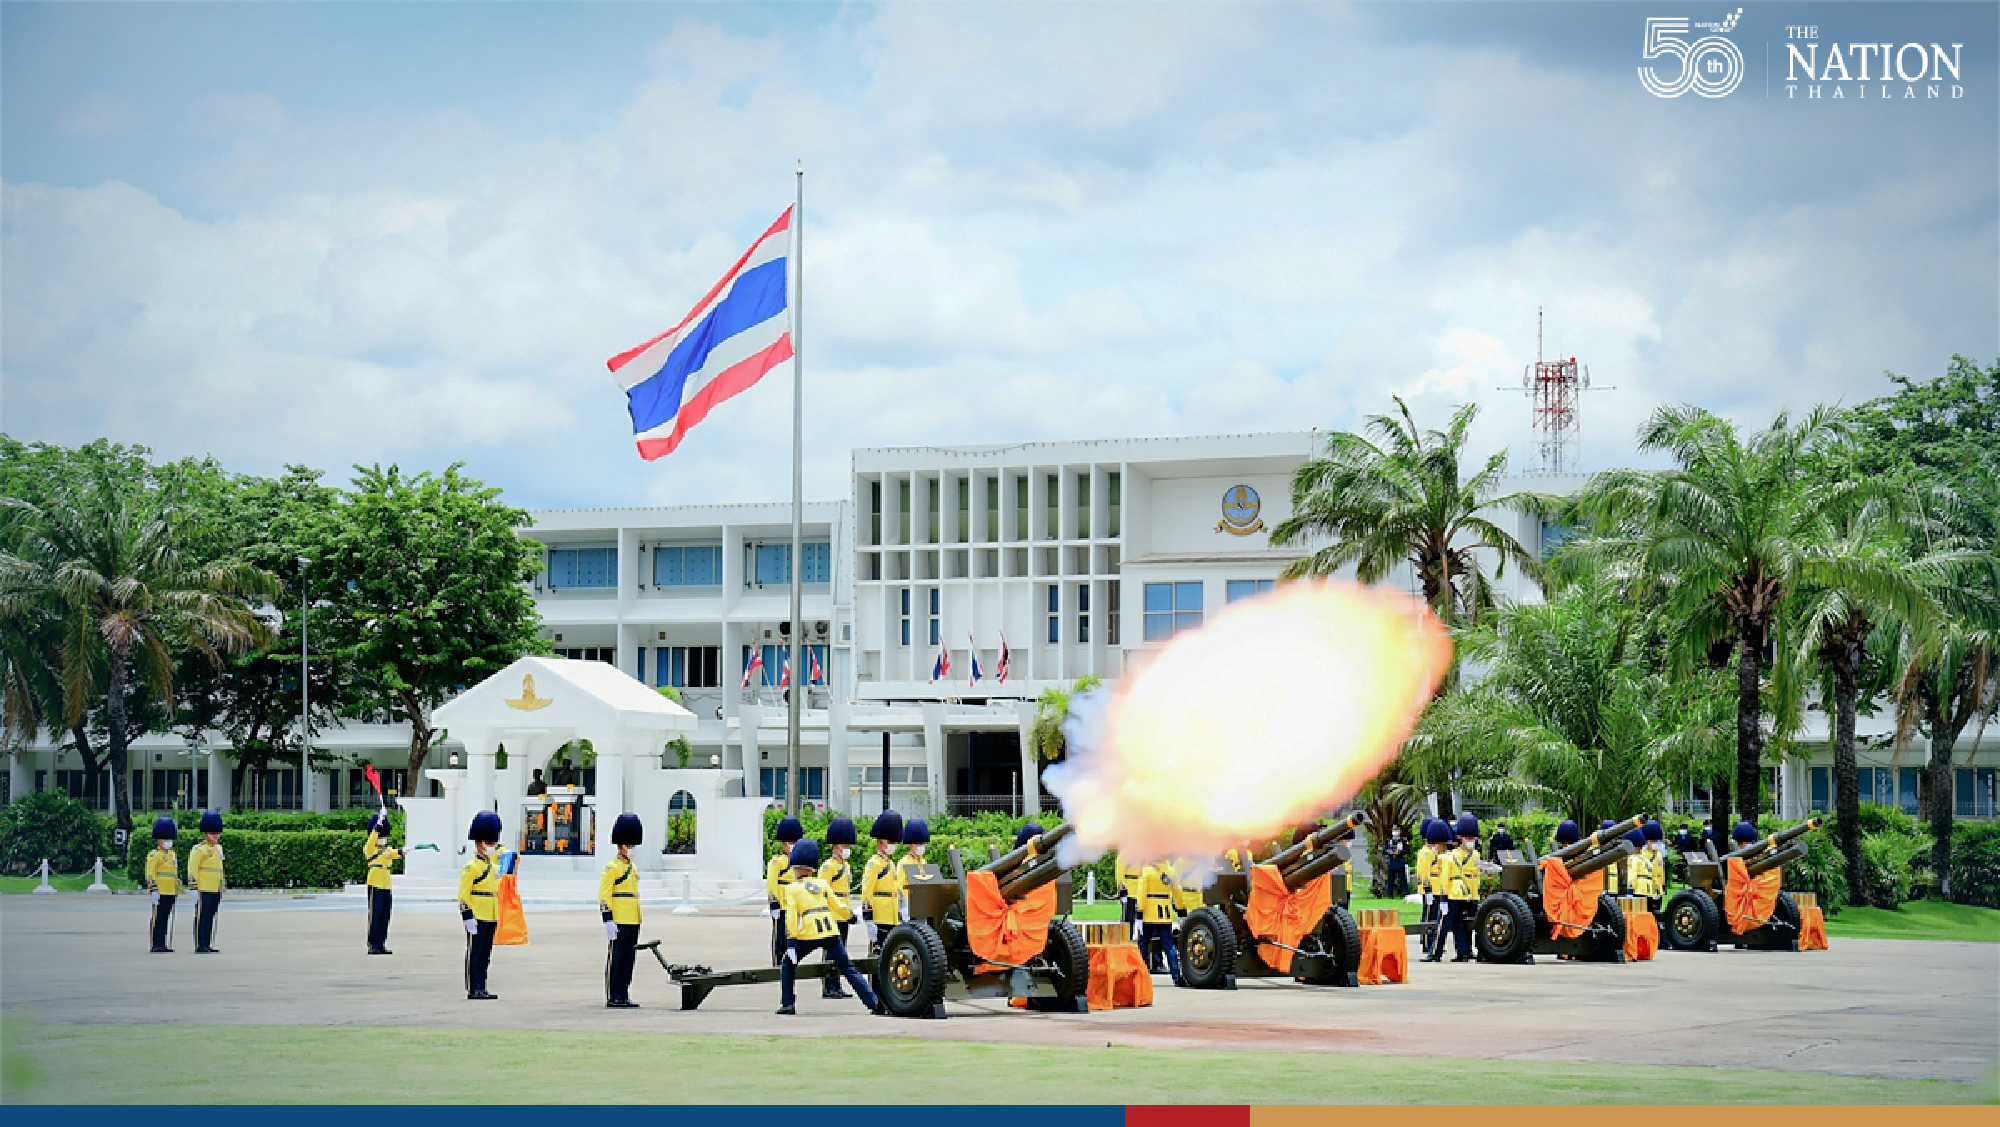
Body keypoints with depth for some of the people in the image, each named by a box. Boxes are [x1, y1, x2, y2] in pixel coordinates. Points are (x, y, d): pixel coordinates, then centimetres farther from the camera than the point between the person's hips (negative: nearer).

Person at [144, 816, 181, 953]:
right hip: (160, 892, -8)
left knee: (166, 919, 8)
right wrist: (154, 890, -19)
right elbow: (150, 874, -13)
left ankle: (162, 944, 11)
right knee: (158, 919, -7)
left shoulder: (172, 855, 19)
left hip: (170, 892, 8)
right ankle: (156, 945, -6)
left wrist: (177, 887, 22)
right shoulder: (154, 855, -6)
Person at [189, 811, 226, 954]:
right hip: (204, 890, -7)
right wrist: (194, 888, -17)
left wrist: (222, 887, 23)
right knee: (202, 917, -5)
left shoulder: (218, 849, 17)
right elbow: (192, 870, -11)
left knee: (210, 917, 8)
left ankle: (208, 945, 11)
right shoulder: (199, 850, -7)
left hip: (215, 890, 7)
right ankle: (200, 946, -5)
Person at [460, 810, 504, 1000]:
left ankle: (481, 989, 14)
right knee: (474, 955, -5)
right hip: (477, 918, -8)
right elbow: (463, 895, -14)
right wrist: (468, 917, -19)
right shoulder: (471, 867, -9)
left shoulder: (493, 867, 17)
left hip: (491, 918, 8)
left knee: (485, 956, 10)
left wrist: (497, 918, 22)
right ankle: (473, 990, -3)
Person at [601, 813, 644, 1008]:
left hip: (633, 922, 8)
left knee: (629, 958, 8)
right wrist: (608, 921, -20)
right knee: (616, 959, -6)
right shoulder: (612, 867, -8)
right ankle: (613, 998, -4)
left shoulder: (633, 868, 18)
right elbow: (604, 896, -13)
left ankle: (624, 996, 12)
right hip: (618, 922, -8)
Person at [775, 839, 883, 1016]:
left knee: (787, 965, 17)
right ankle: (874, 1002, -3)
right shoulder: (822, 884, 15)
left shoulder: (792, 888, 4)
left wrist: (791, 940, -11)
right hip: (831, 933, 4)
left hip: (809, 935, -4)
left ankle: (788, 1003, 7)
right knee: (849, 969, 6)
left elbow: (791, 915, -7)